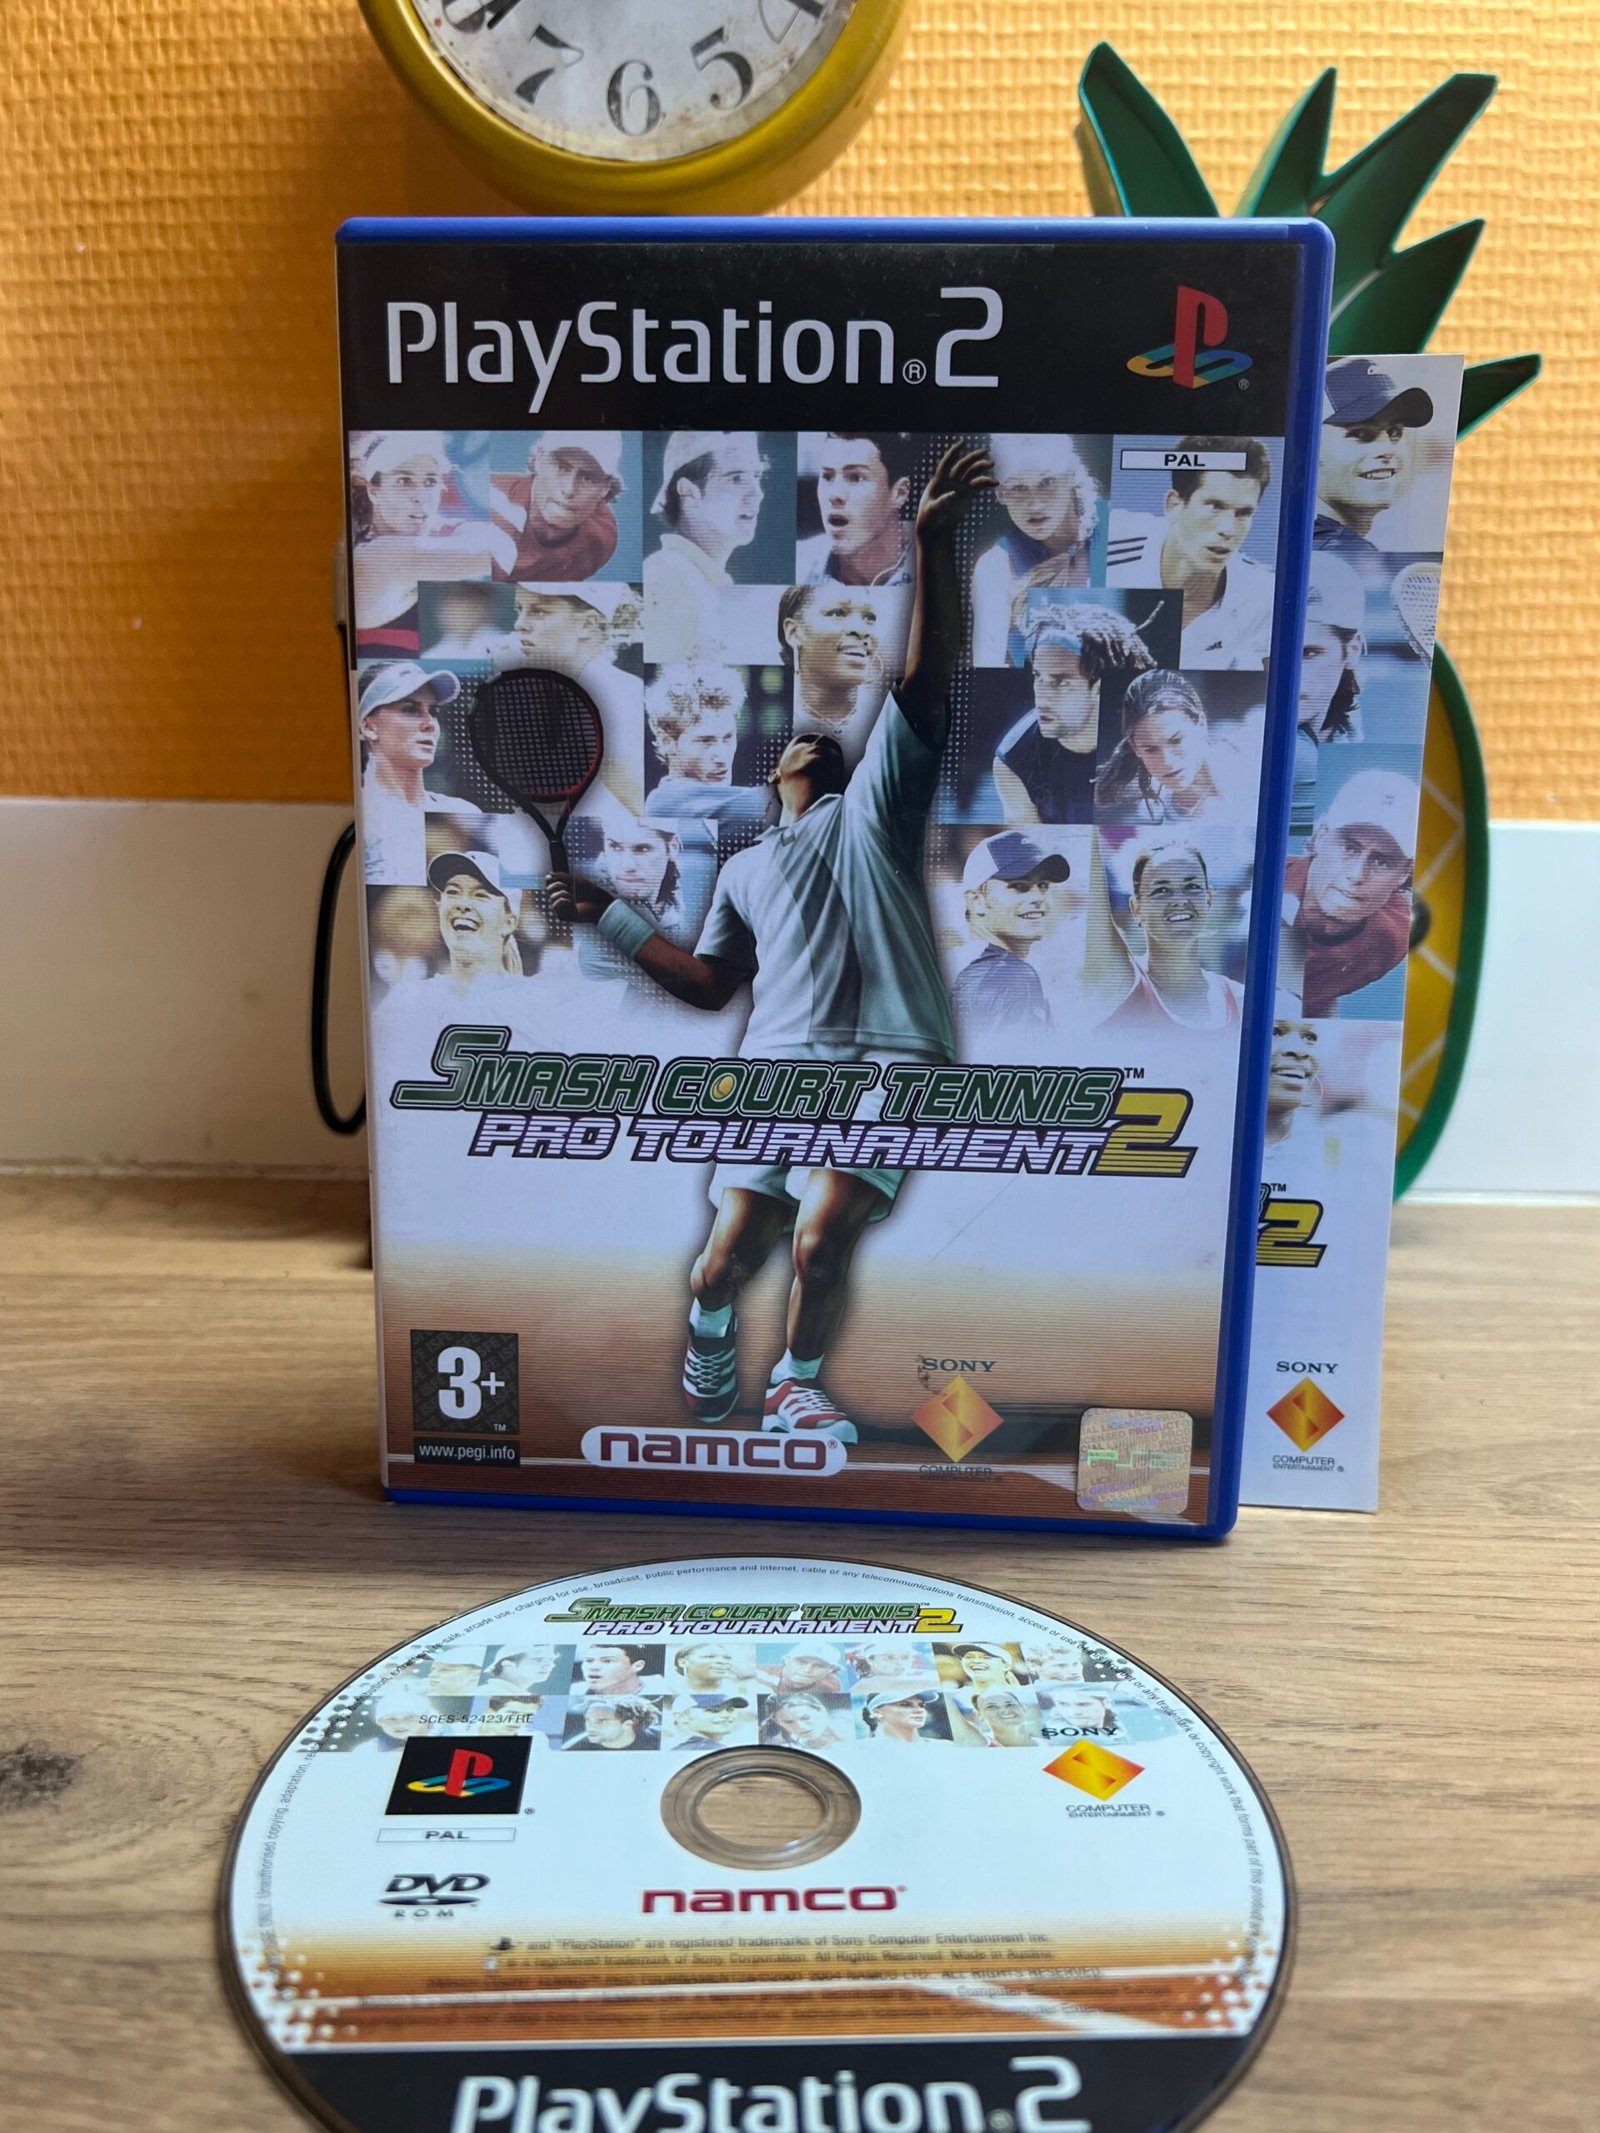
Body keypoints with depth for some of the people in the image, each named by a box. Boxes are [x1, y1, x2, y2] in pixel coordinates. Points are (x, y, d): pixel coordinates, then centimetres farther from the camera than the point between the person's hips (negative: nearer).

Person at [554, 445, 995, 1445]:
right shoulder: (744, 869, 27)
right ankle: (709, 1345, 31)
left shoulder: (872, 808, 16)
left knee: (821, 1237, -22)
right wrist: (610, 914, 18)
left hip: (886, 1064, -3)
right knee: (725, 1260, -4)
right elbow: (710, 984, 23)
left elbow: (927, 679, 2)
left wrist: (934, 542, -11)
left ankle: (796, 1381, 6)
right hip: (778, 1066, 3)